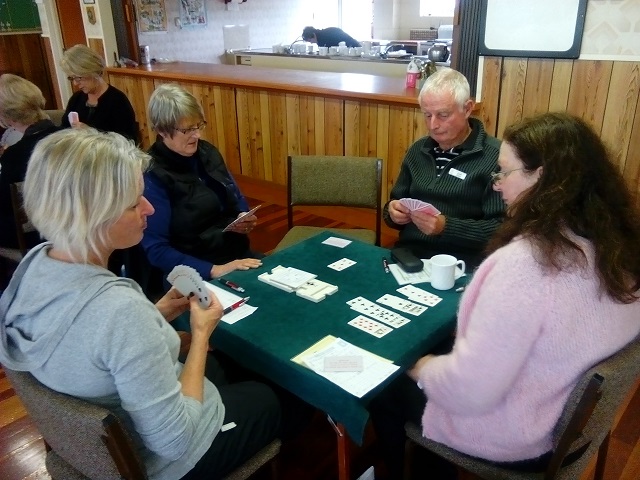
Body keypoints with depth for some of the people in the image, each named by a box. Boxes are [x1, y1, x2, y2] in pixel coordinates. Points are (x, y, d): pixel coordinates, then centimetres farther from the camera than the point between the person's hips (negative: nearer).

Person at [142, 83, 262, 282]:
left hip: (238, 254, 7)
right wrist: (214, 270, -25)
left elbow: (237, 200, 20)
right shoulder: (152, 176, -14)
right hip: (195, 274, -6)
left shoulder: (207, 152, 5)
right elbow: (156, 250, -16)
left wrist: (244, 219, -3)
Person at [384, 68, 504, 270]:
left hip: (460, 267, -4)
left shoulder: (495, 156, -7)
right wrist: (392, 212, -2)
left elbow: (502, 229, -11)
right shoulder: (418, 150, 12)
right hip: (406, 256, 4)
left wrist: (446, 226, -19)